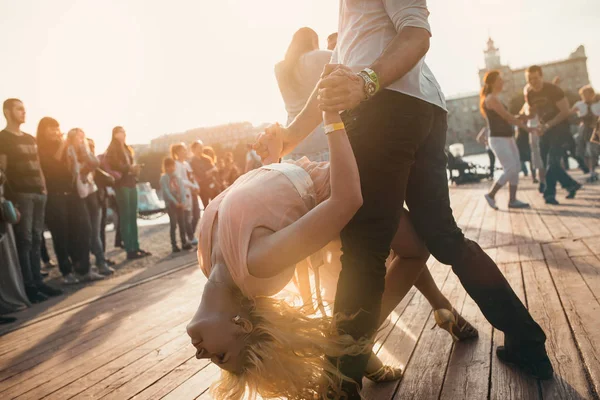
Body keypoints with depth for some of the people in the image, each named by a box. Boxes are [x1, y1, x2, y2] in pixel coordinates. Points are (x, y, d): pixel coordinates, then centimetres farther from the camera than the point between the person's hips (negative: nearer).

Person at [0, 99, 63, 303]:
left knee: (36, 240, 9)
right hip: (20, 194, -7)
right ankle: (28, 286, -4)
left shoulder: (30, 139, 20)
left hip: (38, 193, 7)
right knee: (24, 240, -7)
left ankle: (37, 281, 14)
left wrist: (44, 186, 12)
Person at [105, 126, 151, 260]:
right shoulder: (112, 150, -2)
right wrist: (130, 168, -19)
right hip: (122, 185, -7)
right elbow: (114, 166, -13)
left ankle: (136, 248, 9)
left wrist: (135, 169, -1)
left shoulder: (127, 148, 20)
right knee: (125, 217, -7)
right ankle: (130, 250, -6)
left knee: (133, 217, 6)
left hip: (131, 183, 7)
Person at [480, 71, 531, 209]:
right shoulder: (491, 99, -12)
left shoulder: (494, 99, 18)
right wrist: (526, 127, -7)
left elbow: (506, 118, 19)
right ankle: (491, 194, 2)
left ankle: (512, 200, 8)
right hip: (499, 139, -10)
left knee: (516, 167, 5)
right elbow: (508, 117, -13)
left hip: (507, 138, 10)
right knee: (510, 169, -11)